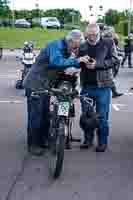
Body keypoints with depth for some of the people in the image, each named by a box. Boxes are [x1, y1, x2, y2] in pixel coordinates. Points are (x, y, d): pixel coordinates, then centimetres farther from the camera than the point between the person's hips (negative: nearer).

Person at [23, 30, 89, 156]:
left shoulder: (66, 50, 10)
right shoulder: (56, 45, -20)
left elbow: (62, 65, 10)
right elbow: (56, 62, -37)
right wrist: (76, 61, -36)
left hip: (46, 85, 9)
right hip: (35, 84, -9)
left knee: (45, 114, 14)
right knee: (36, 115, -4)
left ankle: (43, 140, 26)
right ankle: (33, 145, 4)